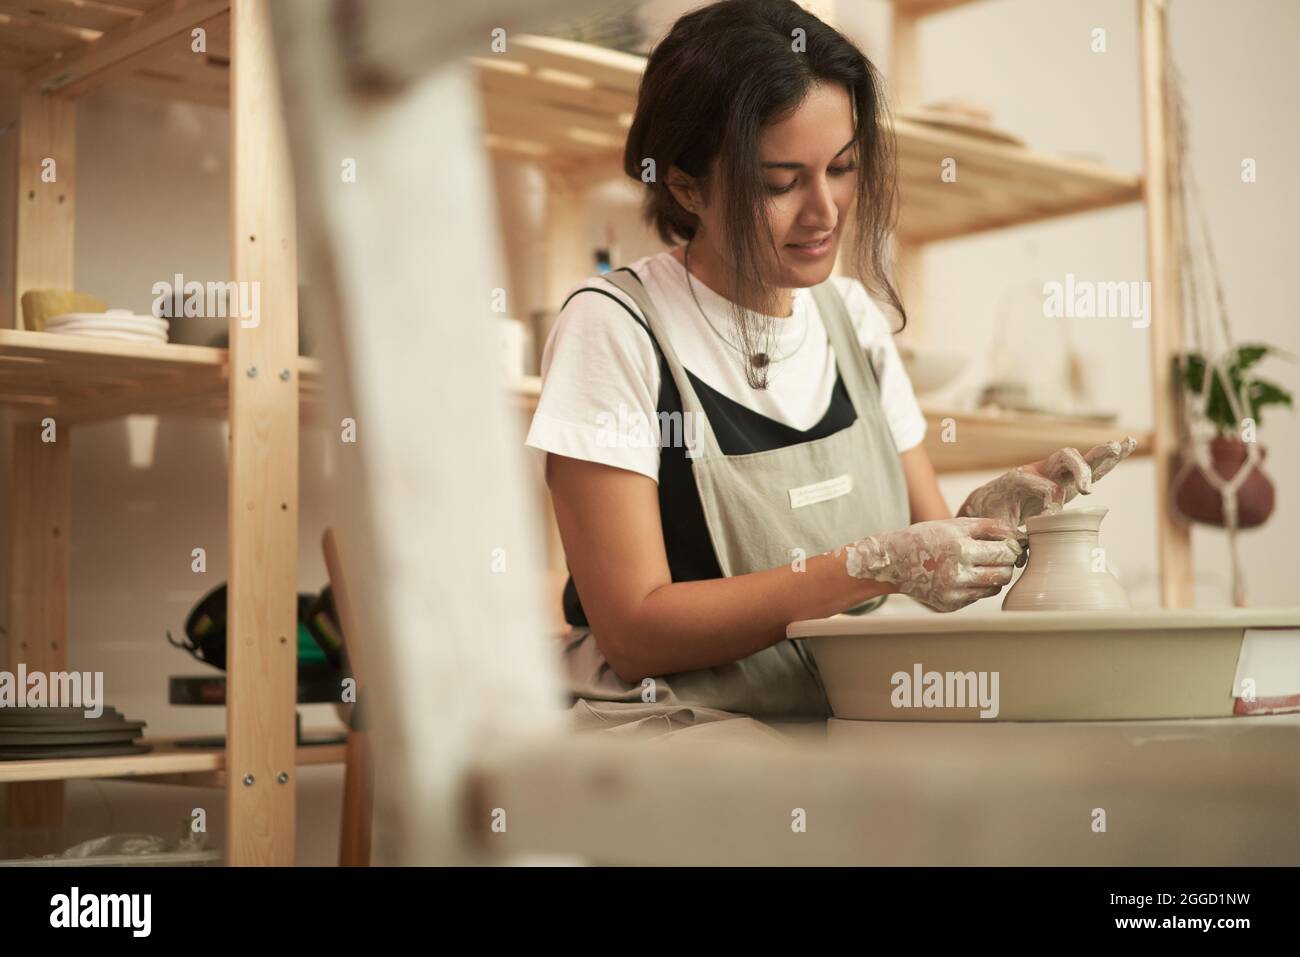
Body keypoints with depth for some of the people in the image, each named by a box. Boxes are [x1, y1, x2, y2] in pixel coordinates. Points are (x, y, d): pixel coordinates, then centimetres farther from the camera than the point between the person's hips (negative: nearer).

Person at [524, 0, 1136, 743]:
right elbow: (634, 633, -14)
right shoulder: (613, 330, -10)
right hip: (672, 724, -7)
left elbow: (931, 559, 12)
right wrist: (872, 567, -22)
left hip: (859, 718, 7)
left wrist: (992, 513, -11)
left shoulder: (854, 317, 9)